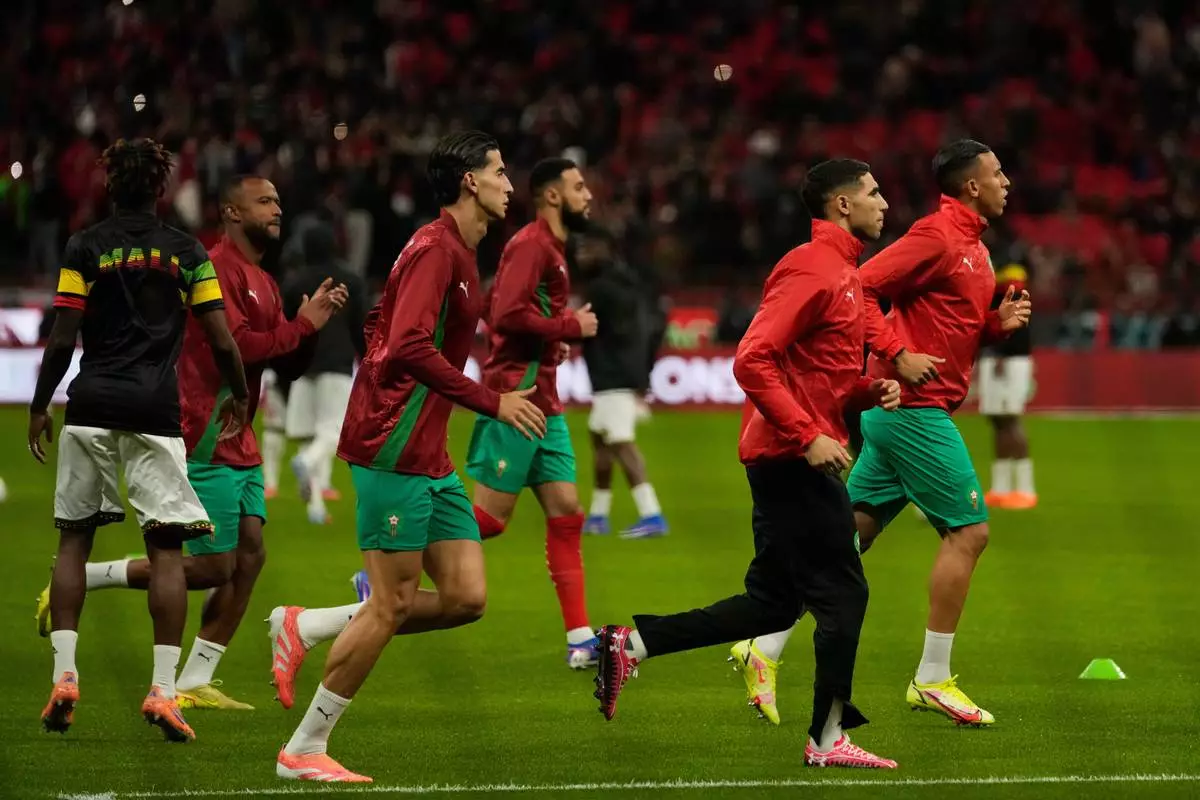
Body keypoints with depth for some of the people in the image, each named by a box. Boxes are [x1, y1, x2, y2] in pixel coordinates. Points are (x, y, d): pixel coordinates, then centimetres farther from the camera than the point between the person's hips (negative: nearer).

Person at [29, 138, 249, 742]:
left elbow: (62, 340, -2)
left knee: (74, 539, 10)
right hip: (156, 411, 0)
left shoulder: (84, 249, 3)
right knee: (166, 547, 2)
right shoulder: (186, 251, 5)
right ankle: (162, 688, -7)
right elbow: (220, 341, 3)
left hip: (91, 406, 0)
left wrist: (40, 406, 9)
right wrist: (238, 397, 19)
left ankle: (64, 675, 0)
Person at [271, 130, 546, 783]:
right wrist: (492, 402, -21)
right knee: (391, 606, -6)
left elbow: (381, 328, 27)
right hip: (396, 453, -10)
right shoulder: (436, 250, -13)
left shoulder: (457, 253, 18)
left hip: (429, 459, 10)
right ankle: (303, 751, 2)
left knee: (465, 598, 3)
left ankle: (304, 627, 11)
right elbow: (409, 347, -24)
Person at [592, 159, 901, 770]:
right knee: (842, 594, -4)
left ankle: (630, 645, 14)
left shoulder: (841, 272, 18)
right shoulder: (812, 269, -13)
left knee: (773, 603, 11)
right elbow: (752, 360, -21)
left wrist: (871, 392, 7)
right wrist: (808, 436, -24)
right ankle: (829, 739, 3)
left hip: (791, 460, 10)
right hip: (793, 460, -10)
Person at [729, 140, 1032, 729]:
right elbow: (862, 288, -18)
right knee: (967, 531, -6)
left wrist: (1000, 322, 7)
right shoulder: (936, 236, -13)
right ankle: (932, 681, -1)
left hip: (896, 410, 10)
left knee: (851, 534, 8)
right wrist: (897, 355, -22)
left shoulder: (970, 244, 18)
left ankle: (766, 649, 8)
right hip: (915, 408, -10)